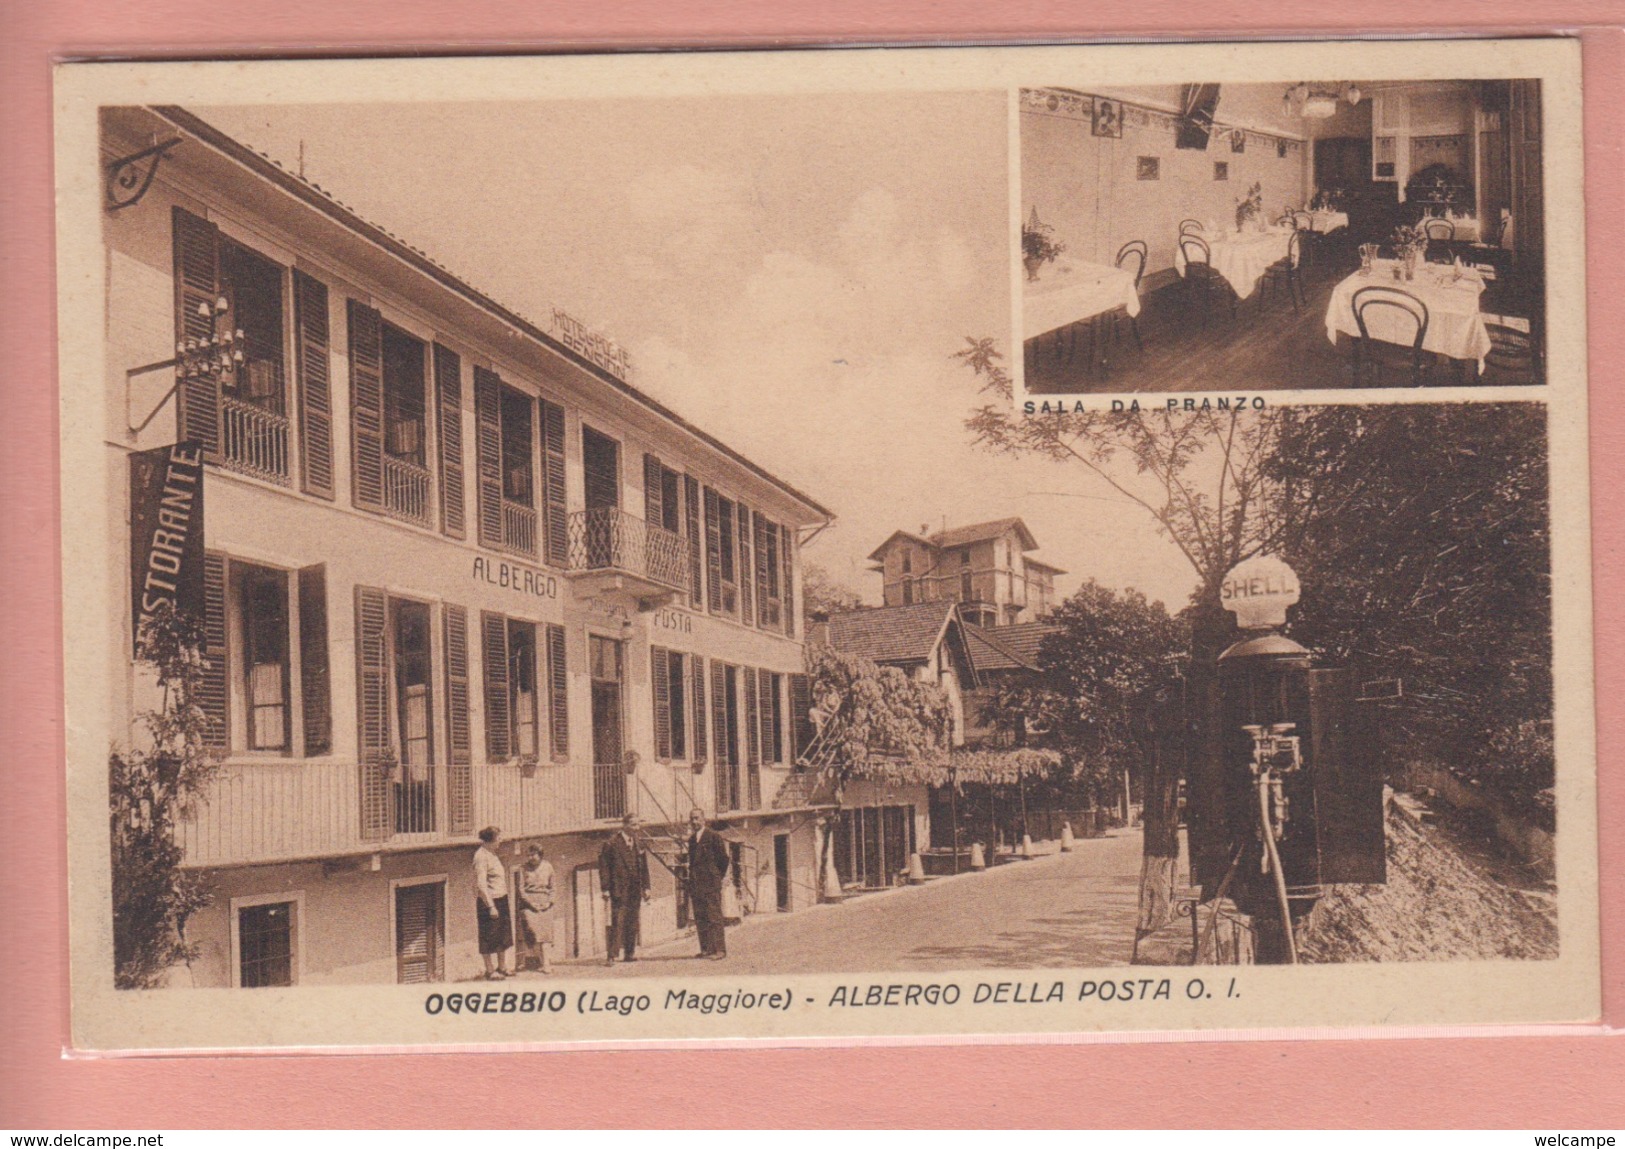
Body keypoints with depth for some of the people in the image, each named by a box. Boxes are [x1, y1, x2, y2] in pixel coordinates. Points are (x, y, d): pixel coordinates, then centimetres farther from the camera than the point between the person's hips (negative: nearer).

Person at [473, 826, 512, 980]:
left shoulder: (492, 854, 12)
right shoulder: (481, 856, -16)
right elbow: (481, 884, -20)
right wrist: (491, 906, -22)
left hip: (501, 900, 9)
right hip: (489, 901, -9)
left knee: (503, 935, 15)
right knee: (488, 938, 1)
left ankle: (502, 968, 26)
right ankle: (490, 971, 10)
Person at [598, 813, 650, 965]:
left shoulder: (639, 844, 12)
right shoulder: (612, 844, -5)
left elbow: (644, 867, 16)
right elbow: (604, 867, -6)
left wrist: (646, 887, 10)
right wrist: (605, 889, -11)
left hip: (635, 891, 6)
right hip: (619, 890, -6)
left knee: (633, 924, 9)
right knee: (617, 923, -10)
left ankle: (629, 953, 17)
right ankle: (611, 955, -9)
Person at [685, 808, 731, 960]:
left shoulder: (713, 836, -5)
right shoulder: (692, 839, 16)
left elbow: (724, 858, -3)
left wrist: (718, 877, 2)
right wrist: (691, 883, 14)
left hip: (711, 884, -7)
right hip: (695, 885, 7)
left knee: (714, 917, -7)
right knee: (700, 918, 6)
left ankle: (719, 949, -7)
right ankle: (706, 949, 11)